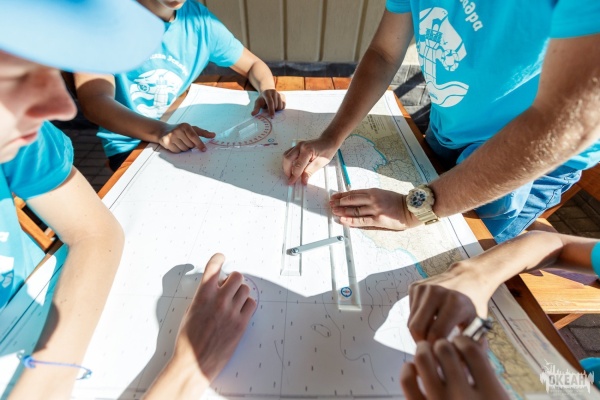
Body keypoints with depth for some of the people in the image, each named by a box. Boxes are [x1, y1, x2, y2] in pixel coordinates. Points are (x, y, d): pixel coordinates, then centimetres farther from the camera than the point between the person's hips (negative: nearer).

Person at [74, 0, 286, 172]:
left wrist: (267, 90, -19)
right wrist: (160, 130, -44)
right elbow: (93, 102, -24)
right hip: (131, 145, -3)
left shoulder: (198, 17, -2)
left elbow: (254, 65, 5)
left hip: (188, 134, 4)